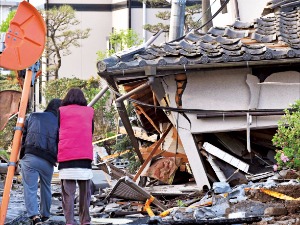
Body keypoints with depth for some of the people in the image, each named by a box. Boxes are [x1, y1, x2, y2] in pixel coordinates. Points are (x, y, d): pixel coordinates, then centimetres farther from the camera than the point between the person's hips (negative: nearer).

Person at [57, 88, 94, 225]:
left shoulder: (61, 111, 9)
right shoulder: (89, 112, 14)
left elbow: (56, 132, 9)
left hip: (66, 157, -1)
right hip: (85, 156, 1)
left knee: (68, 193, -3)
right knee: (85, 192, 8)